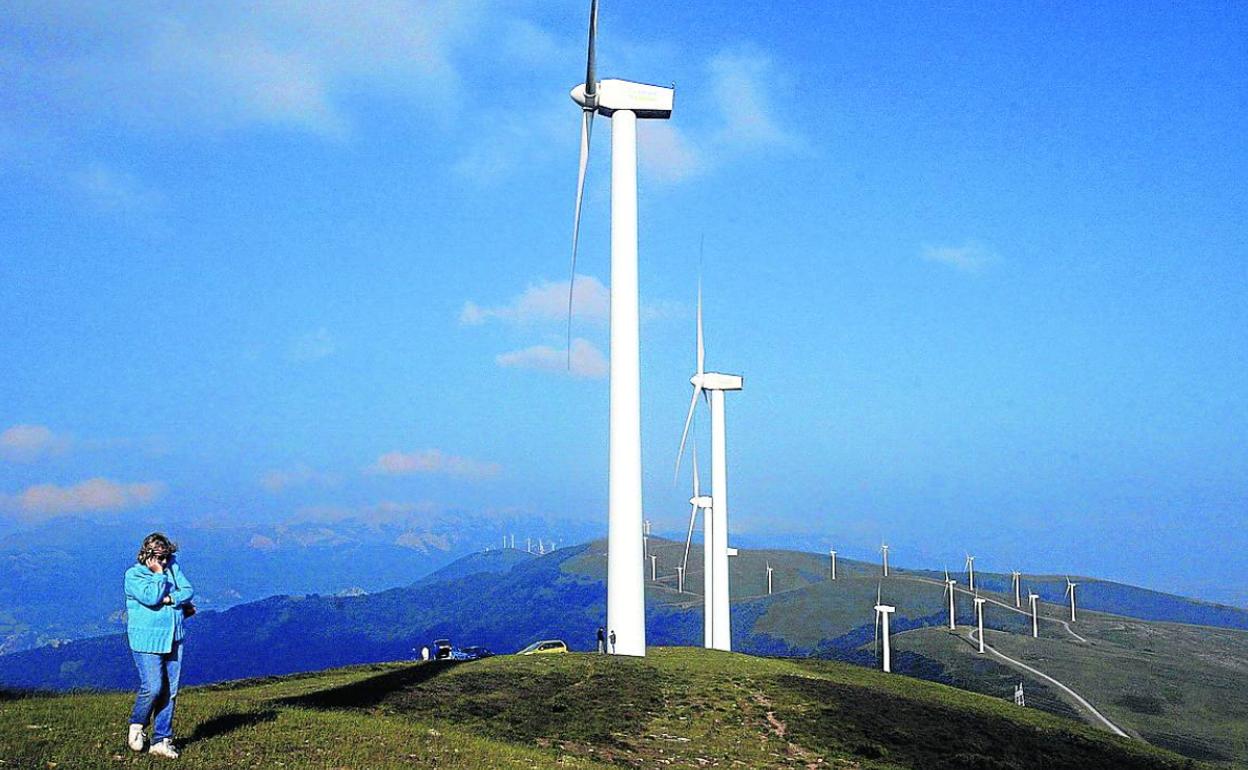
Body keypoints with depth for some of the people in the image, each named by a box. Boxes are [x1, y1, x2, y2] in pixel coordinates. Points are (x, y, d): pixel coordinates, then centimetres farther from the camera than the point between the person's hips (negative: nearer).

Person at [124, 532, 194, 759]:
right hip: (147, 641, -5)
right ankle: (137, 726, 18)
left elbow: (188, 591, 2)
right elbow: (152, 597, -21)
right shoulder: (133, 575, -6)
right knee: (153, 688, -12)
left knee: (170, 691, 4)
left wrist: (169, 599, -13)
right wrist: (159, 574, -13)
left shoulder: (173, 566, 8)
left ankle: (161, 740, 12)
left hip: (173, 639, 5)